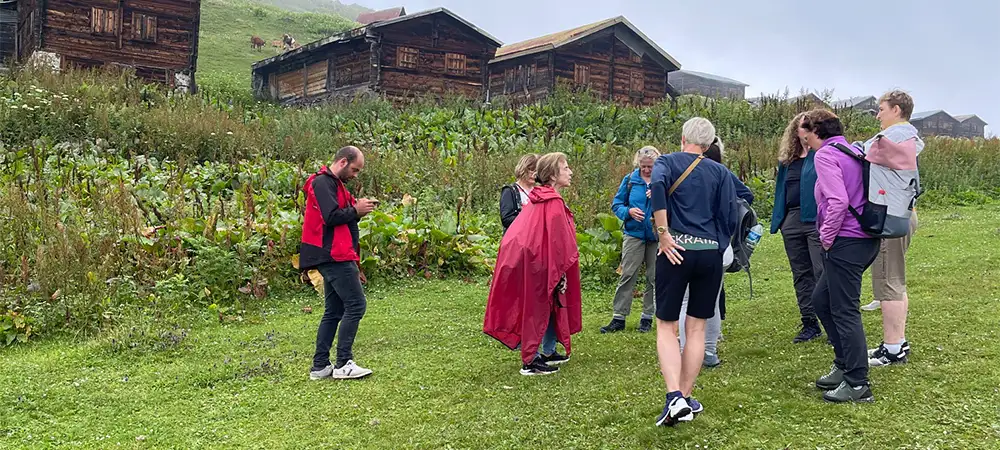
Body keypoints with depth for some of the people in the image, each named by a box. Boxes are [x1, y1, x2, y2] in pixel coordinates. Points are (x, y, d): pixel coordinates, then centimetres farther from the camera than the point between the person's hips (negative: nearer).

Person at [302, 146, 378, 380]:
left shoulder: (333, 184, 23)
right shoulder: (322, 182, -10)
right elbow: (331, 216, -21)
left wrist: (357, 211, 7)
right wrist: (356, 210, -8)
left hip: (333, 259, 11)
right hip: (334, 256, -11)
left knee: (334, 311, 11)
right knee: (356, 305, -10)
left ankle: (320, 366, 15)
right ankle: (343, 364, -7)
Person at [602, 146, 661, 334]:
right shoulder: (630, 180, 2)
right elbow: (616, 204, 6)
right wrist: (628, 211, -14)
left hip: (657, 236, 0)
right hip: (634, 234, 0)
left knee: (654, 277, 8)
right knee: (627, 275, -2)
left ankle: (647, 317, 20)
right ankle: (619, 317, 3)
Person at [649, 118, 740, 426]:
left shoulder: (667, 162, 3)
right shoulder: (721, 172, 10)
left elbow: (657, 183, -20)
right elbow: (729, 218, 4)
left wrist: (663, 233, -16)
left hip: (677, 250, -2)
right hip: (711, 253, 3)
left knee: (667, 326, 5)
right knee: (696, 326, 12)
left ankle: (674, 398, -11)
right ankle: (686, 399, 17)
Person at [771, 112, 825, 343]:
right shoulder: (787, 159, 17)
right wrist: (777, 219, 15)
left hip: (817, 220, -7)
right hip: (792, 221, 7)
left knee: (823, 273, -8)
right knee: (801, 274, 11)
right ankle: (810, 324, 20)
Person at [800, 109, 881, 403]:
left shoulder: (825, 155, -11)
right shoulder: (854, 152, 16)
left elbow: (838, 201, -23)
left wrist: (827, 237, -11)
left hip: (846, 243, -9)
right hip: (866, 238, 9)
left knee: (845, 311, -3)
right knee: (821, 299, 19)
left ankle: (858, 385, 4)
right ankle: (844, 365, 26)